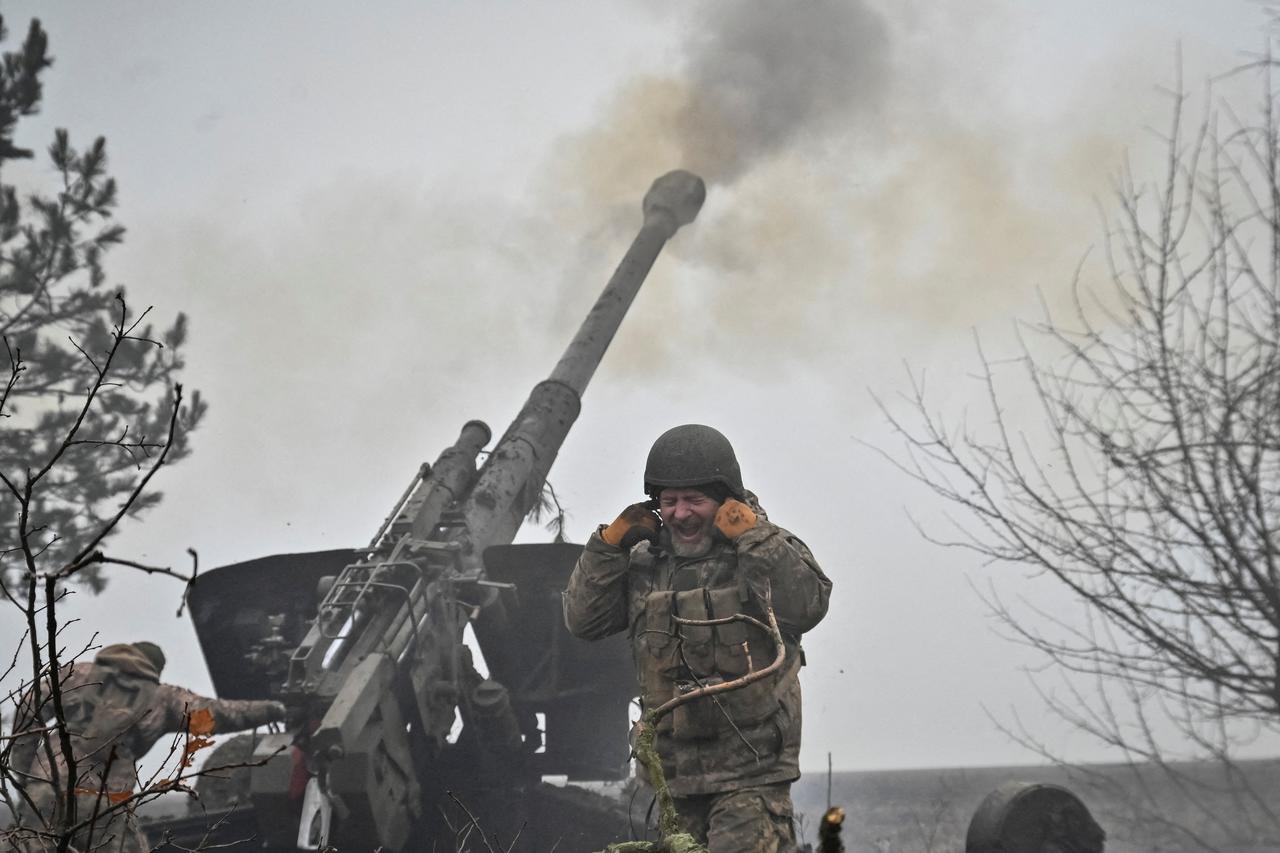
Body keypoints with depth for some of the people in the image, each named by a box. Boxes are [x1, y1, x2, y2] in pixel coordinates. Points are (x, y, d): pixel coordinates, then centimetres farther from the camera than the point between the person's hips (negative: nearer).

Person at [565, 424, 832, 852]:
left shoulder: (770, 553, -2)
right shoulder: (644, 565, 10)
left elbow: (806, 608, -20)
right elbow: (583, 620, 7)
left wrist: (753, 535, -20)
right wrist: (610, 544, -2)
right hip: (675, 770, 5)